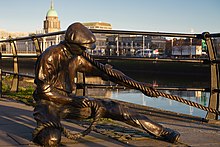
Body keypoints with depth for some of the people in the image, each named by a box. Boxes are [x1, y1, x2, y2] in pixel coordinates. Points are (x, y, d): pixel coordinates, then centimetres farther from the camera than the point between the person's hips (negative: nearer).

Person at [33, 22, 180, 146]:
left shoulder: (78, 58, 3)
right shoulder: (50, 56, -18)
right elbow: (43, 90, -18)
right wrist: (74, 100, -20)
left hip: (69, 101, 6)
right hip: (49, 103, -6)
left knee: (111, 107, -6)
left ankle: (161, 131, -2)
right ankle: (41, 132, 1)